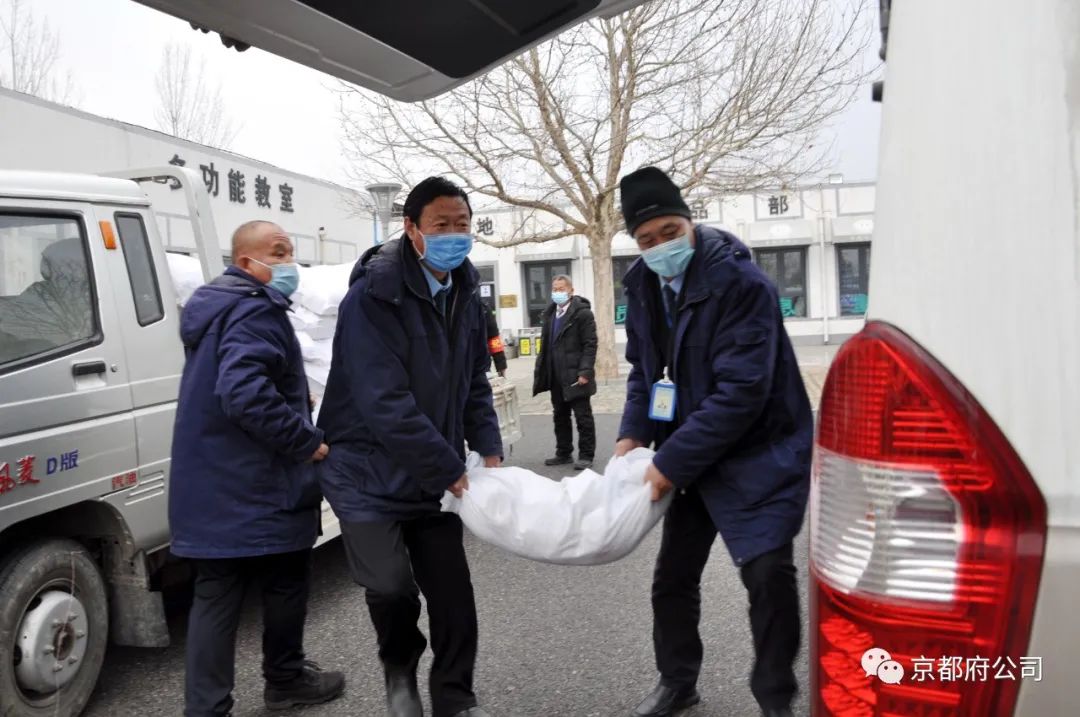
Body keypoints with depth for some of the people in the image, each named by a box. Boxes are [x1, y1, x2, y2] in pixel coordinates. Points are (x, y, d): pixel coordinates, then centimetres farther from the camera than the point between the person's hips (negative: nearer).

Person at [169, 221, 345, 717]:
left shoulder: (213, 307, 17)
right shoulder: (258, 312, -18)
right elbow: (245, 394, -31)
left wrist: (294, 406, 21)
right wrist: (307, 440, -21)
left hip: (212, 486, 9)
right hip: (258, 487, -9)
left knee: (215, 598, 10)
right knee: (286, 585, 12)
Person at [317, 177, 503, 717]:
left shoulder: (464, 294, 3)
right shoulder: (373, 295, -20)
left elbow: (475, 381, 12)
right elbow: (385, 403, -25)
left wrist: (488, 450, -1)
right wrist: (452, 471, -21)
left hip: (435, 474, 6)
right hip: (369, 471, -6)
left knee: (451, 589, 5)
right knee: (391, 584, -11)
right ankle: (399, 667, 23)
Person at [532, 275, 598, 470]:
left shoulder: (582, 313, -8)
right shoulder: (550, 313, 13)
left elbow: (590, 345, -12)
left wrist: (585, 372, -18)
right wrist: (541, 370, 11)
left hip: (575, 375, -7)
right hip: (556, 376, 7)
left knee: (583, 417, 1)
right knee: (560, 416, 13)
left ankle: (586, 455, 8)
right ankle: (564, 453, 23)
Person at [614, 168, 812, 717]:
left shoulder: (739, 282, -23)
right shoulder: (643, 285, 0)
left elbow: (742, 390, -28)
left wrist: (672, 461, -26)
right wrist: (634, 434, -5)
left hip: (760, 451, -6)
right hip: (694, 455, 7)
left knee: (768, 573, -13)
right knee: (672, 576, 13)